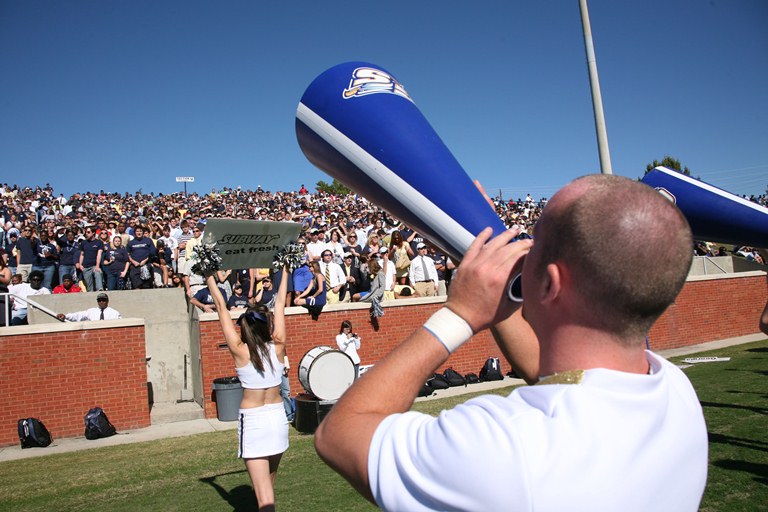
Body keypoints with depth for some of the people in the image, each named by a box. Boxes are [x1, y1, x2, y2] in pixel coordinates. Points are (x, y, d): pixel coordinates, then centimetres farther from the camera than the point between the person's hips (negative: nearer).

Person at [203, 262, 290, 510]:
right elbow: (280, 303, 2)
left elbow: (221, 307, -6)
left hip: (252, 421, -4)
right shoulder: (277, 347, -7)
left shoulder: (240, 351, -13)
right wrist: (284, 272, 11)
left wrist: (210, 278, 3)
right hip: (278, 417, 4)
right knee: (269, 482, 24)